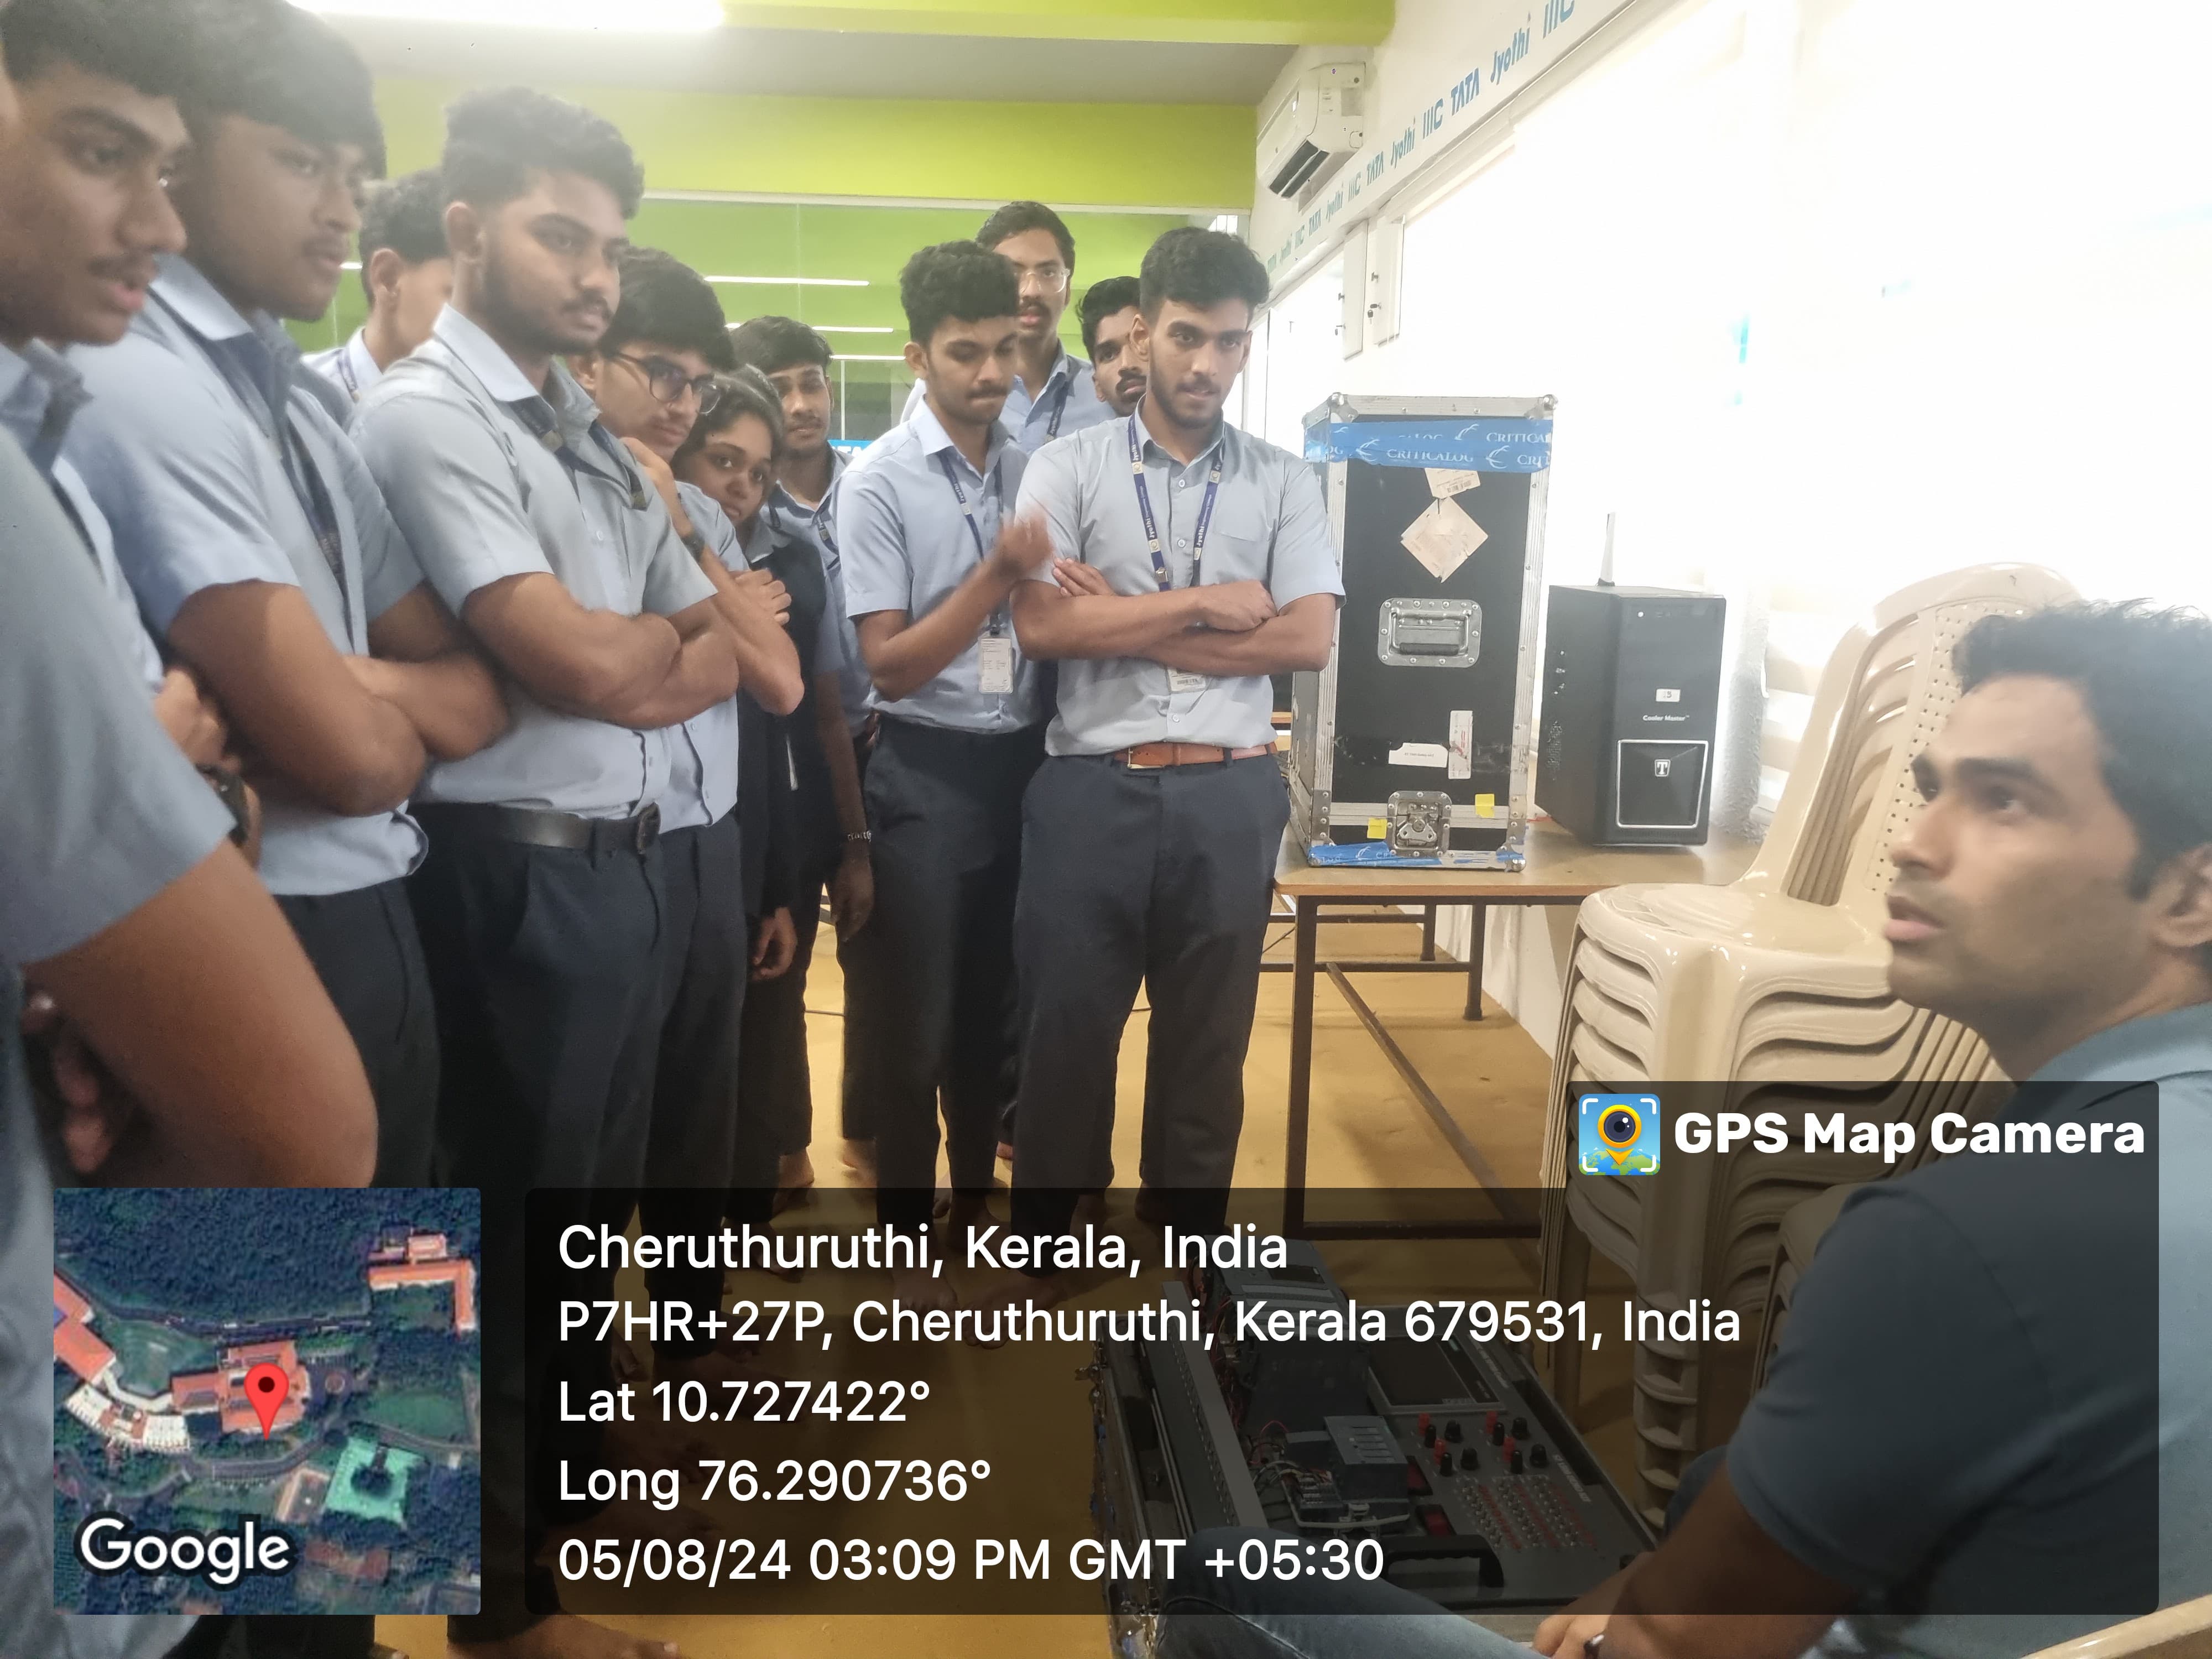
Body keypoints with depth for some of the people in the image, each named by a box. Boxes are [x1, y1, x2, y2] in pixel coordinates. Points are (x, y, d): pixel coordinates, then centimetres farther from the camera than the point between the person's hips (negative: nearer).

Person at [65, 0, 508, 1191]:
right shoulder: (140, 384, -17)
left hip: (372, 928, 8)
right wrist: (405, 704, -2)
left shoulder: (298, 399, 10)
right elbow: (351, 753, -24)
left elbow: (480, 694, 8)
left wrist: (355, 692, -12)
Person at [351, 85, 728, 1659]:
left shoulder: (594, 432, 14)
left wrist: (635, 662, -9)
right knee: (521, 1217, 8)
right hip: (525, 872, -8)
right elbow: (583, 666, -21)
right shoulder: (424, 414, -12)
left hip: (631, 855, 8)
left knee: (595, 1193, 22)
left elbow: (734, 652, 11)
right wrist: (676, 635, -1)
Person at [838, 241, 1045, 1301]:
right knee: (916, 1013, 7)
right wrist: (998, 574, -22)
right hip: (930, 772, -4)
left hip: (1024, 760, 4)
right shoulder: (879, 483, -9)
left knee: (997, 998, 17)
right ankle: (907, 1230, 26)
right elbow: (889, 664, -13)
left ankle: (979, 1184, 38)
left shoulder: (1038, 467, 4)